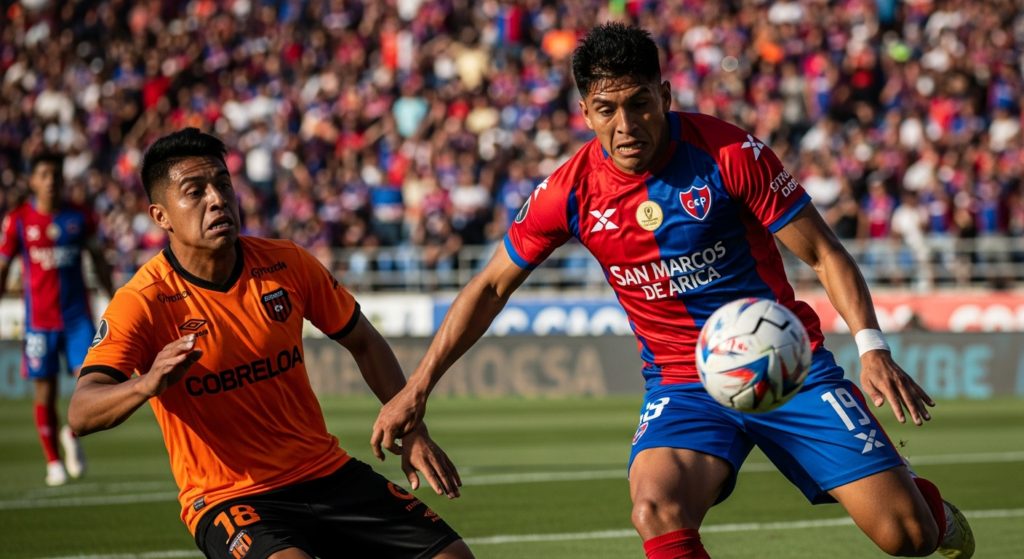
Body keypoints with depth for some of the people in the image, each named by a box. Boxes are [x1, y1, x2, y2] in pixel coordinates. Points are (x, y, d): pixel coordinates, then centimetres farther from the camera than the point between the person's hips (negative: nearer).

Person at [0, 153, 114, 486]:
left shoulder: (80, 218, 4)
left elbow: (99, 261, 13)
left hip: (78, 317, 1)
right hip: (39, 319, -1)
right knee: (45, 392, 1)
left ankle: (72, 434, 17)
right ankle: (53, 462, 14)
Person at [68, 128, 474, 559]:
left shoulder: (286, 264, -1)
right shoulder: (143, 303, -14)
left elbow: (364, 344, 14)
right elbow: (80, 414, -26)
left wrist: (412, 432, 4)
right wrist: (147, 384, -46)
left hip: (327, 472, 5)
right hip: (228, 499, -5)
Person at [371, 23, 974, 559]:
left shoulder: (730, 154, -13)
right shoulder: (572, 192, -6)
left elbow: (825, 253, -6)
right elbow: (491, 287, 8)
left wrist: (873, 348, -20)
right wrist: (417, 389, 5)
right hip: (683, 382, 1)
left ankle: (924, 500, 32)